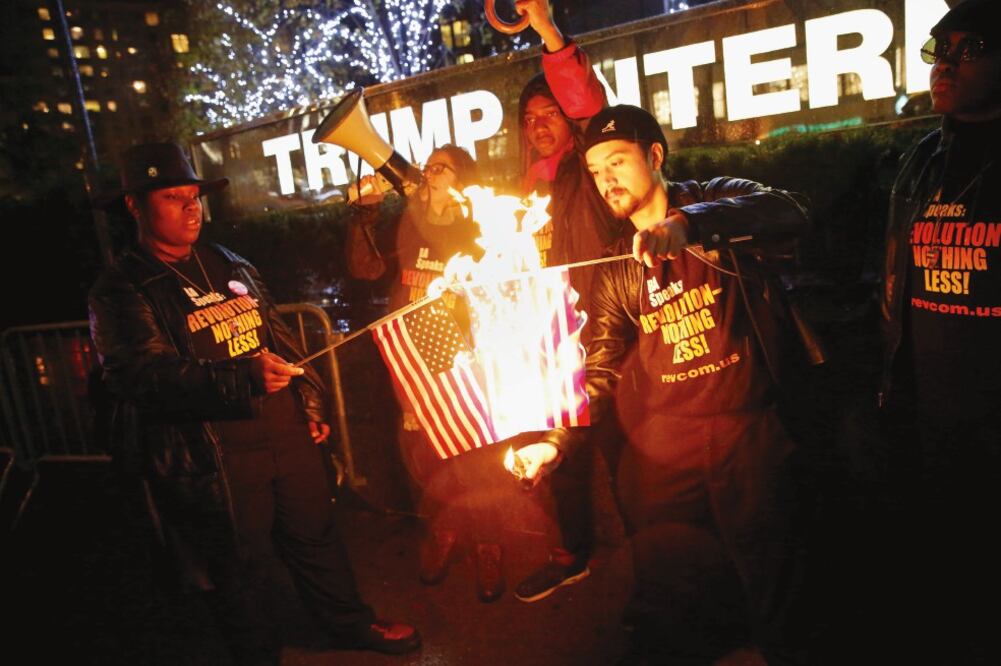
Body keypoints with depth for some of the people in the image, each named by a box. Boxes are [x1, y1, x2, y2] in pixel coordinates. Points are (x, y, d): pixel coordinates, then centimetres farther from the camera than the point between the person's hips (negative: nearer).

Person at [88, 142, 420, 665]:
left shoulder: (229, 266, 13)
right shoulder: (121, 290, -8)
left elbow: (280, 337, 19)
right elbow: (144, 375, -23)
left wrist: (310, 402, 14)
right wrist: (244, 378, -35)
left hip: (287, 435, 6)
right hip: (213, 459, -5)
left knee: (315, 536, 20)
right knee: (240, 567, 12)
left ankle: (350, 624, 42)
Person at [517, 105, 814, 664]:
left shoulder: (720, 203, 2)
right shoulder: (617, 268, 11)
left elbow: (791, 214, -20)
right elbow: (602, 368, 8)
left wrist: (688, 225, -35)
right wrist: (557, 441, -4)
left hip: (747, 430, -2)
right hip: (662, 448, 3)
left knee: (770, 574, 10)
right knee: (672, 608, 8)